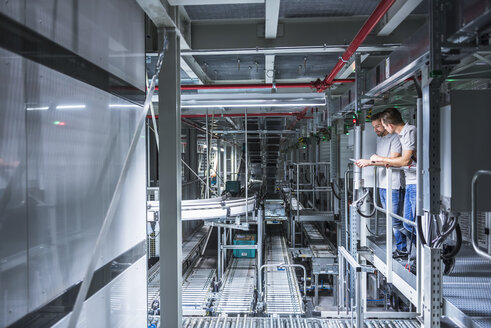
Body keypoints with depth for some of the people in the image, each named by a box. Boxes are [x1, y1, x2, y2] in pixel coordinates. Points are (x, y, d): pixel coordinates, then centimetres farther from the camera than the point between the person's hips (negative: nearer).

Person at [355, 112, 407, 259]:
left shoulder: (395, 138, -9)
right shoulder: (379, 139, 19)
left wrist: (370, 162, -23)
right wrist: (364, 162, 10)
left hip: (392, 186, -9)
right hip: (382, 184, 9)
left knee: (395, 220, -5)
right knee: (390, 219, 12)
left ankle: (402, 250, 7)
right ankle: (399, 247, 20)